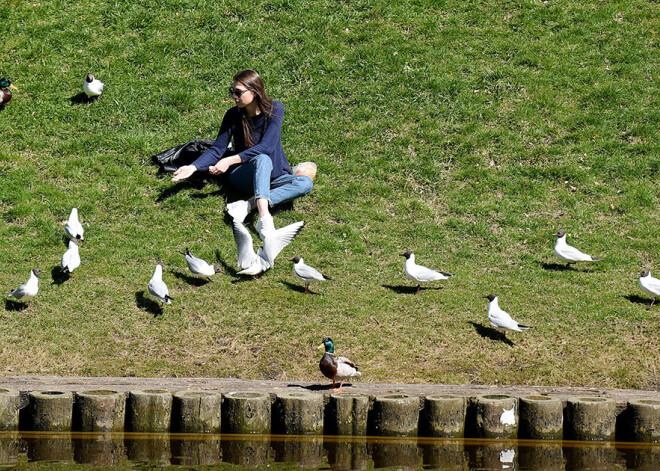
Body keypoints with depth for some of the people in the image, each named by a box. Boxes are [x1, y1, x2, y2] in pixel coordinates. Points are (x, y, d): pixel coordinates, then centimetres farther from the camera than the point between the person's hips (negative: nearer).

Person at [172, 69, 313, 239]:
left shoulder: (274, 109, -11)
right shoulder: (233, 115, -5)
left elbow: (266, 147, -22)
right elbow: (217, 150, -3)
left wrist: (231, 160, -30)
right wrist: (193, 167, -21)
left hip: (273, 176, 1)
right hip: (243, 177, -1)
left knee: (305, 183, -27)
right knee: (262, 160, -35)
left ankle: (248, 205, -39)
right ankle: (264, 218, -52)